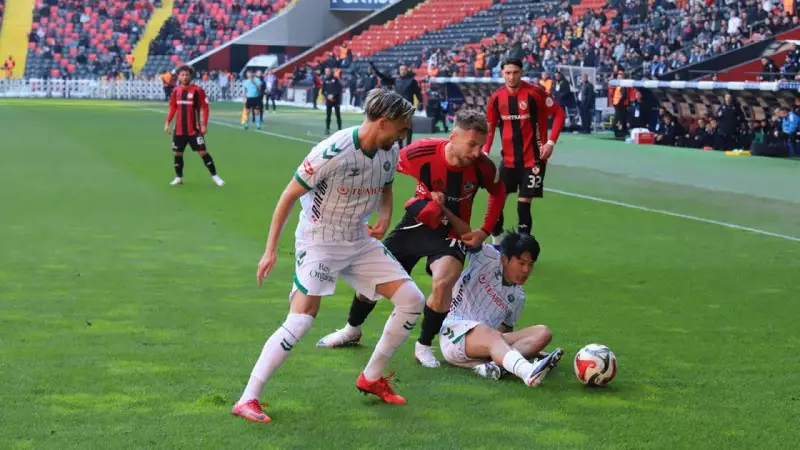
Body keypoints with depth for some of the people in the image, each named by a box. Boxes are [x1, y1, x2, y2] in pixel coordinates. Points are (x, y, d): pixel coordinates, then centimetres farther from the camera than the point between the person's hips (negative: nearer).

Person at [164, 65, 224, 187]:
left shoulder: (197, 90, -9)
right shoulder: (175, 91, 5)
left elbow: (205, 108, -7)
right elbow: (173, 108, 14)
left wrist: (204, 125, -14)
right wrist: (167, 122, 4)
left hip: (194, 129, -4)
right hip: (179, 129, 4)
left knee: (202, 152, -6)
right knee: (178, 153, 8)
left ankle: (214, 176, 3)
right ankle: (179, 177, 22)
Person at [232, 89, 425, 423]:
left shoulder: (389, 152, -3)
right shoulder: (333, 152, -24)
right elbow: (289, 196, -16)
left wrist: (385, 216, -3)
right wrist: (271, 250, -15)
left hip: (360, 241, 7)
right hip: (319, 241, -7)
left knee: (412, 300, 0)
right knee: (301, 320, -21)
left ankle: (372, 378, 17)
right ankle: (248, 400, -12)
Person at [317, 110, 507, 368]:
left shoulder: (482, 166, -21)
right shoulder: (423, 152, -27)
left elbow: (498, 193, 2)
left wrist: (485, 231, -4)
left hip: (451, 231, -1)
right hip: (417, 222, 1)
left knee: (443, 283, -28)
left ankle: (424, 346, -3)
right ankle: (352, 330, 38)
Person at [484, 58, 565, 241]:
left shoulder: (535, 92, -13)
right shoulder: (496, 98, 0)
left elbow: (559, 113, -7)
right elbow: (490, 126, 10)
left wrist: (551, 142, -15)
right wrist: (485, 151, -4)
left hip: (533, 159, -4)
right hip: (509, 159, 4)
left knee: (524, 202, -5)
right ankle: (496, 244, 22)